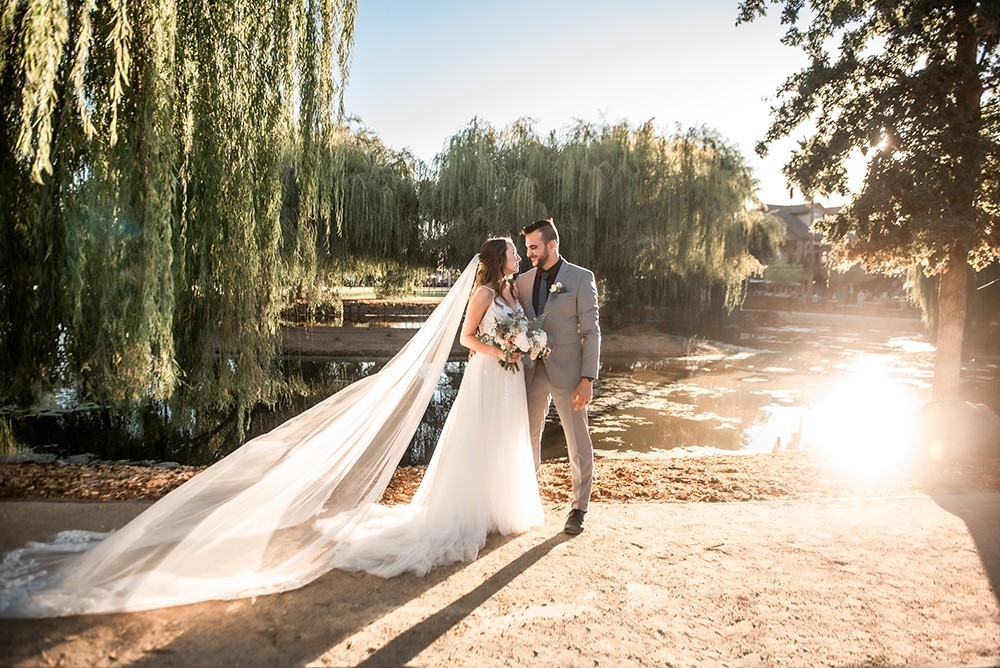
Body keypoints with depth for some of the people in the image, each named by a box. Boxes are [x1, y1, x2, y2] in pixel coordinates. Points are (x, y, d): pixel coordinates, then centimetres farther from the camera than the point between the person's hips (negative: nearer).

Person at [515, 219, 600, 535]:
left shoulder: (581, 278, -5)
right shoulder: (524, 281, 8)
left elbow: (591, 332, -8)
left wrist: (588, 379, -14)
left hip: (567, 372, -4)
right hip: (532, 372, 5)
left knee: (578, 444, 5)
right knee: (529, 438, 15)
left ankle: (578, 508, 20)